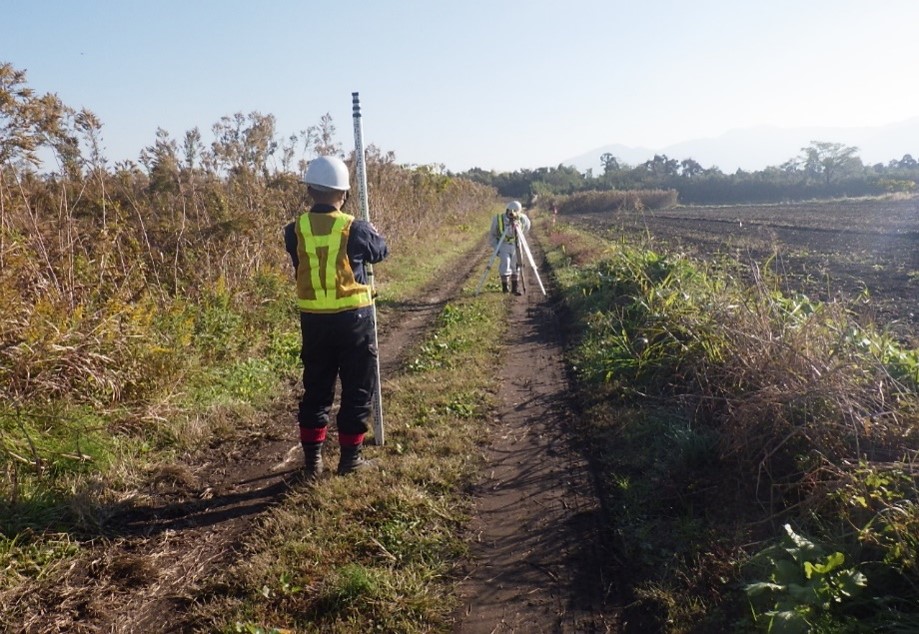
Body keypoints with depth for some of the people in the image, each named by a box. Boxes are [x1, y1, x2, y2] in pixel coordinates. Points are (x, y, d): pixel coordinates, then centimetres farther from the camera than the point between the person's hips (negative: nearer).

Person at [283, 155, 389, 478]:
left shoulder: (296, 230, -4)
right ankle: (350, 457, 15)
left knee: (315, 388, 14)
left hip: (314, 320, 3)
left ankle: (312, 460, 18)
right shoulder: (355, 228, -10)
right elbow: (381, 251, 8)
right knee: (357, 389, 10)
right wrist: (371, 233, 31)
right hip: (352, 318, -3)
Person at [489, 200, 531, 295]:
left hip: (515, 245, 2)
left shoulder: (521, 219, -14)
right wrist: (496, 247, -9)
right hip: (503, 245, -2)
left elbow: (527, 226, 11)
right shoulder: (498, 219, -17)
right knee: (505, 265, -13)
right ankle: (504, 286, 5)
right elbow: (492, 234, -4)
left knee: (516, 266, 3)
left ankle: (515, 288, 12)